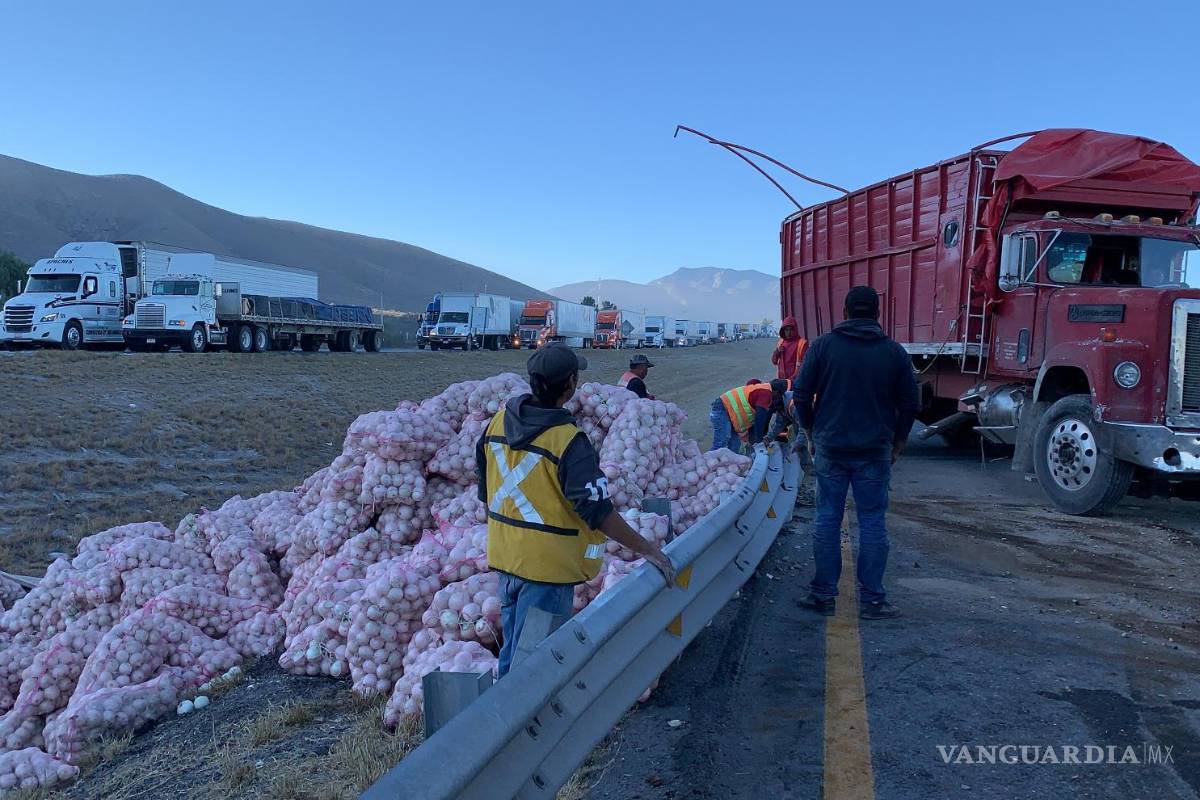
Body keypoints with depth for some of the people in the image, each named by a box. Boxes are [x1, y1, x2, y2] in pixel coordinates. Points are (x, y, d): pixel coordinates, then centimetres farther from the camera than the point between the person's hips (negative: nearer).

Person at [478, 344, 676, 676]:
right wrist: (646, 549, -14)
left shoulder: (499, 421, -2)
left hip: (505, 555, 7)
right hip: (547, 564, -7)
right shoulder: (568, 441, -23)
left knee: (513, 645, 24)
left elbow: (485, 489, 10)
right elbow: (597, 512, -23)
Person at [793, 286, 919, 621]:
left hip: (830, 448, 0)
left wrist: (812, 430, 14)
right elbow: (909, 403, 4)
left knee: (827, 520, 7)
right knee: (872, 524, 6)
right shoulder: (894, 352, 1)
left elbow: (801, 395, -1)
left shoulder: (824, 345, -2)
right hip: (875, 452, 0)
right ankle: (871, 600, 10)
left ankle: (823, 594, 13)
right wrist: (897, 443, 17)